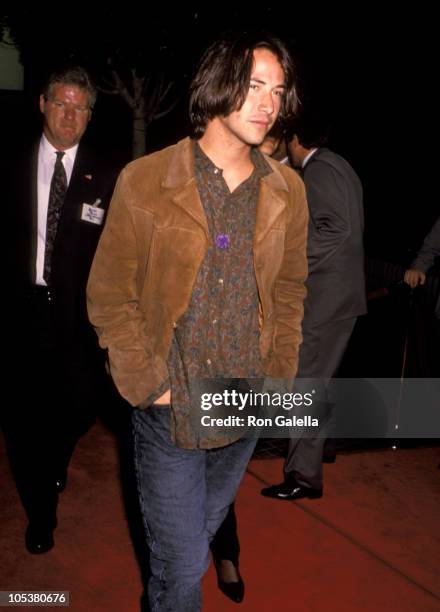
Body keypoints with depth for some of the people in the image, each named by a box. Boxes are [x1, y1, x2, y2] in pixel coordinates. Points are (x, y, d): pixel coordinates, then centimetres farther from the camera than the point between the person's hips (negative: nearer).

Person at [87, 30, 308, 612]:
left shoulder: (287, 191, 0)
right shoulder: (143, 182, -11)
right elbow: (109, 296, -7)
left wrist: (279, 378, 4)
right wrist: (148, 387, -10)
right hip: (170, 410, -4)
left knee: (201, 534, 24)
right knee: (182, 563, 6)